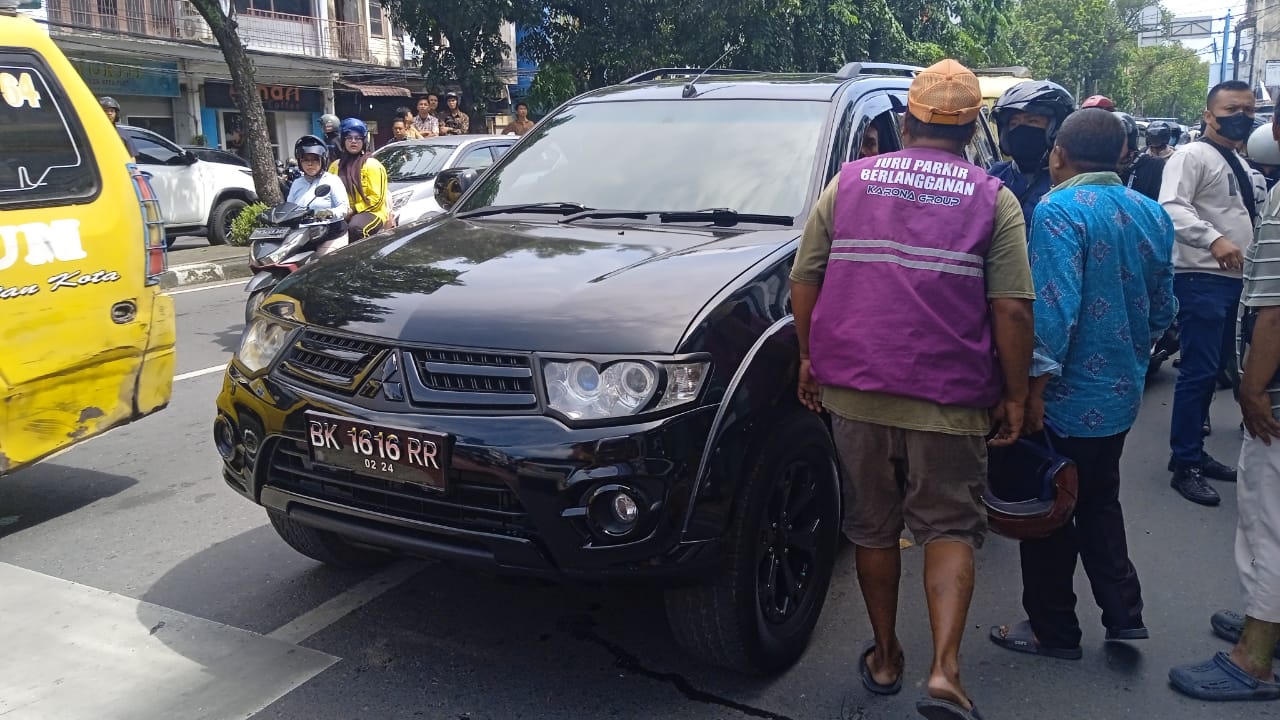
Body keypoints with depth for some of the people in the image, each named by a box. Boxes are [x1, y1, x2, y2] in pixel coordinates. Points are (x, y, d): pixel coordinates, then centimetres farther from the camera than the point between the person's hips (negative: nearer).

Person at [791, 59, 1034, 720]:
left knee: (872, 525, 16)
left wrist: (809, 358, 15)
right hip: (948, 395, -2)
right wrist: (1014, 396, 2)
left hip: (852, 386, 2)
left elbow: (804, 279, 5)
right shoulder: (991, 199, 1)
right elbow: (1011, 308, -6)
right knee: (950, 526, 9)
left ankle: (885, 657, 27)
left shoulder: (849, 181, 7)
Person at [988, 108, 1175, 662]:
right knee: (1100, 503, 24)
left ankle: (1053, 632, 20)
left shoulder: (1059, 211, -18)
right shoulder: (1152, 213, 6)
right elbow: (1163, 308, 13)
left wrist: (1034, 387, -22)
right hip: (1122, 393, 8)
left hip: (1069, 399, -8)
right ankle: (1124, 617, 28)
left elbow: (1053, 309, -27)